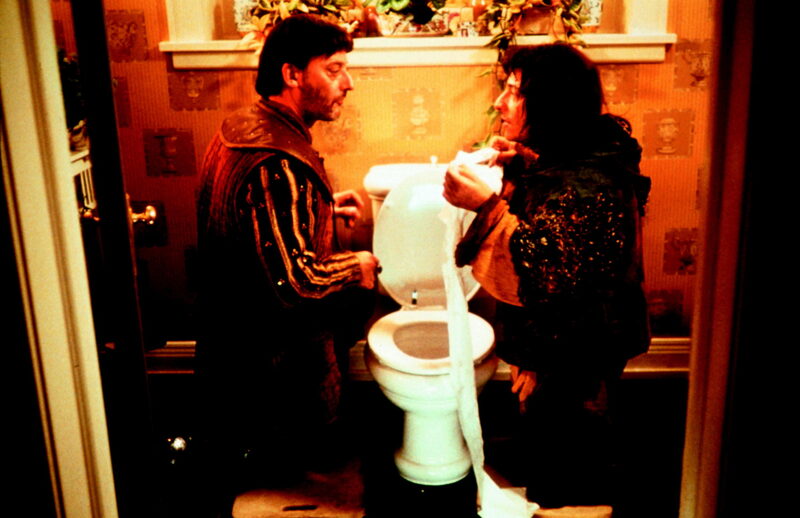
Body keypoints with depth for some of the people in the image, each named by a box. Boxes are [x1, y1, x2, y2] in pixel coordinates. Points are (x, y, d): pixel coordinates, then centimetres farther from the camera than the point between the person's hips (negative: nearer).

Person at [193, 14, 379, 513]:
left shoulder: (243, 127, 2)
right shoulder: (279, 164, -31)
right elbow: (299, 283, -32)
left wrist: (322, 207, 10)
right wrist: (361, 265, -15)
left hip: (234, 320, 9)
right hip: (276, 349, -9)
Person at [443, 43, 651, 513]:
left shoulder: (589, 187, -30)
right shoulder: (569, 156, 1)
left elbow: (549, 272, -36)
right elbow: (537, 218, 18)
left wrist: (487, 204, -36)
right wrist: (517, 168, -1)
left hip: (572, 356, -10)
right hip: (553, 339, 10)